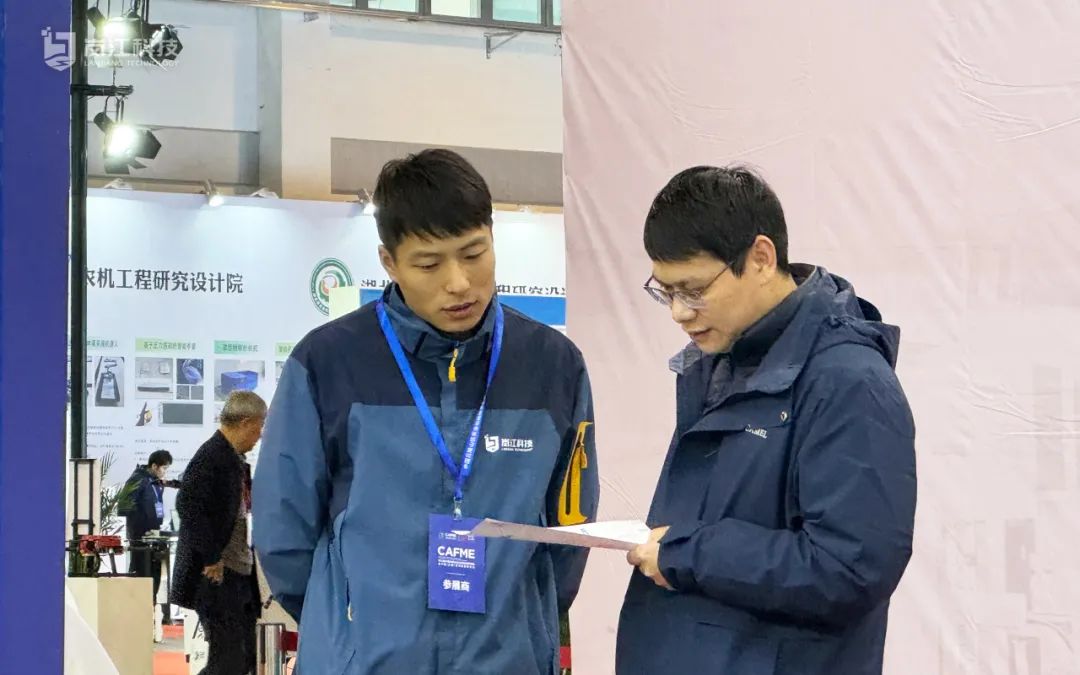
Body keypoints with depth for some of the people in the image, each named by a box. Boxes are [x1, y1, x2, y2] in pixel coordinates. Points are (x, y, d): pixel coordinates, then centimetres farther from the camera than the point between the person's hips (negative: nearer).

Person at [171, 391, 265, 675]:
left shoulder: (234, 459, 15)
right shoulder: (212, 456, -15)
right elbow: (188, 506, -25)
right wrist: (211, 558, -22)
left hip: (238, 574, 10)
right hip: (216, 576, -10)